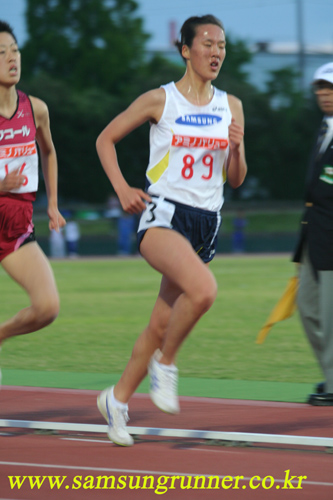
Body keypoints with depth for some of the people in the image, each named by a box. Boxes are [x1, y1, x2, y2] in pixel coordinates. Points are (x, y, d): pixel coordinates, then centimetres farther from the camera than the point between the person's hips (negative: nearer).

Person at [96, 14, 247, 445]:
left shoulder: (231, 107, 10)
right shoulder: (159, 100, -1)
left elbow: (235, 180, 14)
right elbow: (106, 139, 8)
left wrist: (237, 148, -6)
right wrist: (122, 189, -4)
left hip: (206, 223, 5)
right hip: (163, 215, -5)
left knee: (161, 325, 6)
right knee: (204, 288, -32)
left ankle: (117, 398, 25)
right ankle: (164, 363, -9)